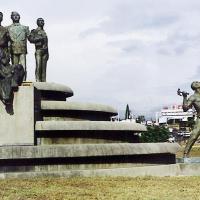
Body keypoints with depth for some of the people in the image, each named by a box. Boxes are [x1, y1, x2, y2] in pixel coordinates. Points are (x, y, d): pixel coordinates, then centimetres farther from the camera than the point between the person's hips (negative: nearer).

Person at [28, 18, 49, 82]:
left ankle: (43, 81, 3)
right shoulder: (34, 31, 3)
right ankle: (38, 80, -10)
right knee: (38, 66, -11)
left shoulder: (44, 32, 21)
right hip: (38, 51, -5)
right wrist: (39, 39, -17)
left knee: (44, 67, 2)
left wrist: (47, 53, 17)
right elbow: (31, 39, -9)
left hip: (45, 51, 6)